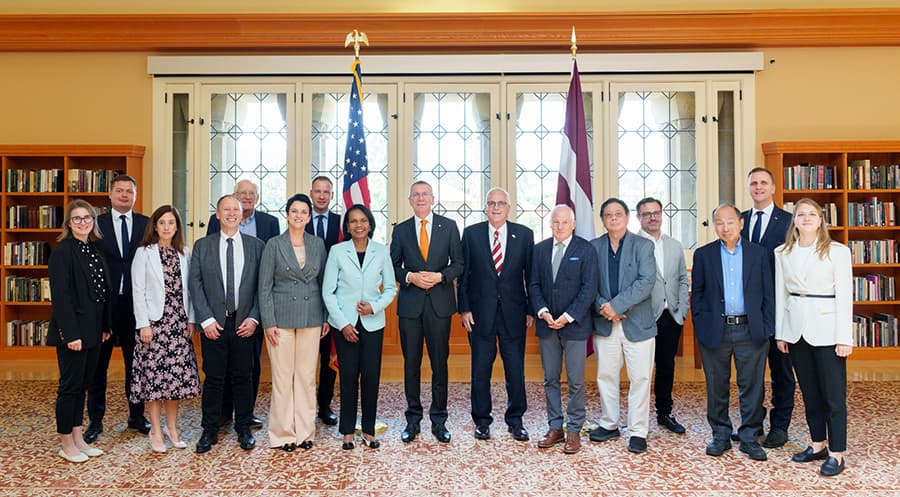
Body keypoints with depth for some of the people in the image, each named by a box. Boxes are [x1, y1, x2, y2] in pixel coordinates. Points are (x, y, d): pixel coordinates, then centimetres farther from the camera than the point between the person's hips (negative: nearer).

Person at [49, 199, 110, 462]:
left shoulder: (96, 250, 11)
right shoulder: (63, 252, -11)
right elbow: (60, 295, -17)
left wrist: (105, 326, 12)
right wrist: (71, 334, -20)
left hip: (93, 329, 7)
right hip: (74, 329, -7)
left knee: (82, 384, 15)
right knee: (70, 385, 2)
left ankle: (78, 438, 25)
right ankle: (66, 443, 15)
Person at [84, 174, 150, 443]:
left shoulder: (146, 225, 4)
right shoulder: (96, 224, 1)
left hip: (136, 303, 1)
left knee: (136, 362, 11)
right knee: (98, 364, 8)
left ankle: (137, 416, 25)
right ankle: (95, 420, 20)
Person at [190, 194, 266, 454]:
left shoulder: (256, 245, 4)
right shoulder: (202, 245, 5)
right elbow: (195, 284, 1)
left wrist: (254, 318, -7)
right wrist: (206, 320, -7)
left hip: (244, 324, 0)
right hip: (213, 324, 0)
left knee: (243, 378, 8)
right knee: (213, 379, 6)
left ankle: (243, 428, 21)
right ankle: (209, 431, 19)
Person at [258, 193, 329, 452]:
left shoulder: (318, 244, 7)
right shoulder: (274, 244, -1)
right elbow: (264, 287, -2)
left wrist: (326, 317, 7)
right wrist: (268, 322, -8)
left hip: (311, 318, 3)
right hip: (281, 318, -3)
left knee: (307, 376, 7)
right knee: (282, 377, 2)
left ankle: (305, 431, 19)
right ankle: (283, 433, 15)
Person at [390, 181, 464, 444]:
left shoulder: (449, 226, 6)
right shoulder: (401, 230, 8)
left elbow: (458, 263, 5)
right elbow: (393, 266, 8)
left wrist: (440, 276, -12)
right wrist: (410, 277, -11)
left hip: (439, 303, -1)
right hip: (410, 303, 1)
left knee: (440, 363, 4)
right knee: (411, 363, 7)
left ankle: (438, 420, 16)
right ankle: (413, 419, 19)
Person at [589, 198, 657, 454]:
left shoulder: (643, 245, -1)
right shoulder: (593, 247, 6)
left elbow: (646, 281, -12)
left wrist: (616, 305, -18)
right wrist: (602, 307, -14)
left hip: (637, 323, -2)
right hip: (604, 324, 3)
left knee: (640, 379, 1)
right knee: (605, 376, 11)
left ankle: (638, 431, 12)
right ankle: (609, 425, 26)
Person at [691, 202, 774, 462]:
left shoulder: (759, 253, 5)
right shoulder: (703, 254, 4)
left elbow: (768, 294, 5)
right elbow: (697, 294, 6)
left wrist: (767, 329, -1)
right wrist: (701, 326, -2)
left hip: (751, 331, 0)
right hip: (715, 331, 0)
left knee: (752, 386, 5)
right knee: (717, 387, 8)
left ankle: (749, 437, 19)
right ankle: (721, 435, 22)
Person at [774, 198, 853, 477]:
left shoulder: (838, 252, -4)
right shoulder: (782, 253, 7)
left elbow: (844, 295, -7)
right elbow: (780, 294, 9)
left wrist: (844, 337, -11)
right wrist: (780, 332, 7)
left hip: (826, 328, -4)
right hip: (795, 329, 4)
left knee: (833, 393, 0)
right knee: (809, 392, 13)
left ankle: (836, 453, 11)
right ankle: (818, 444, 26)